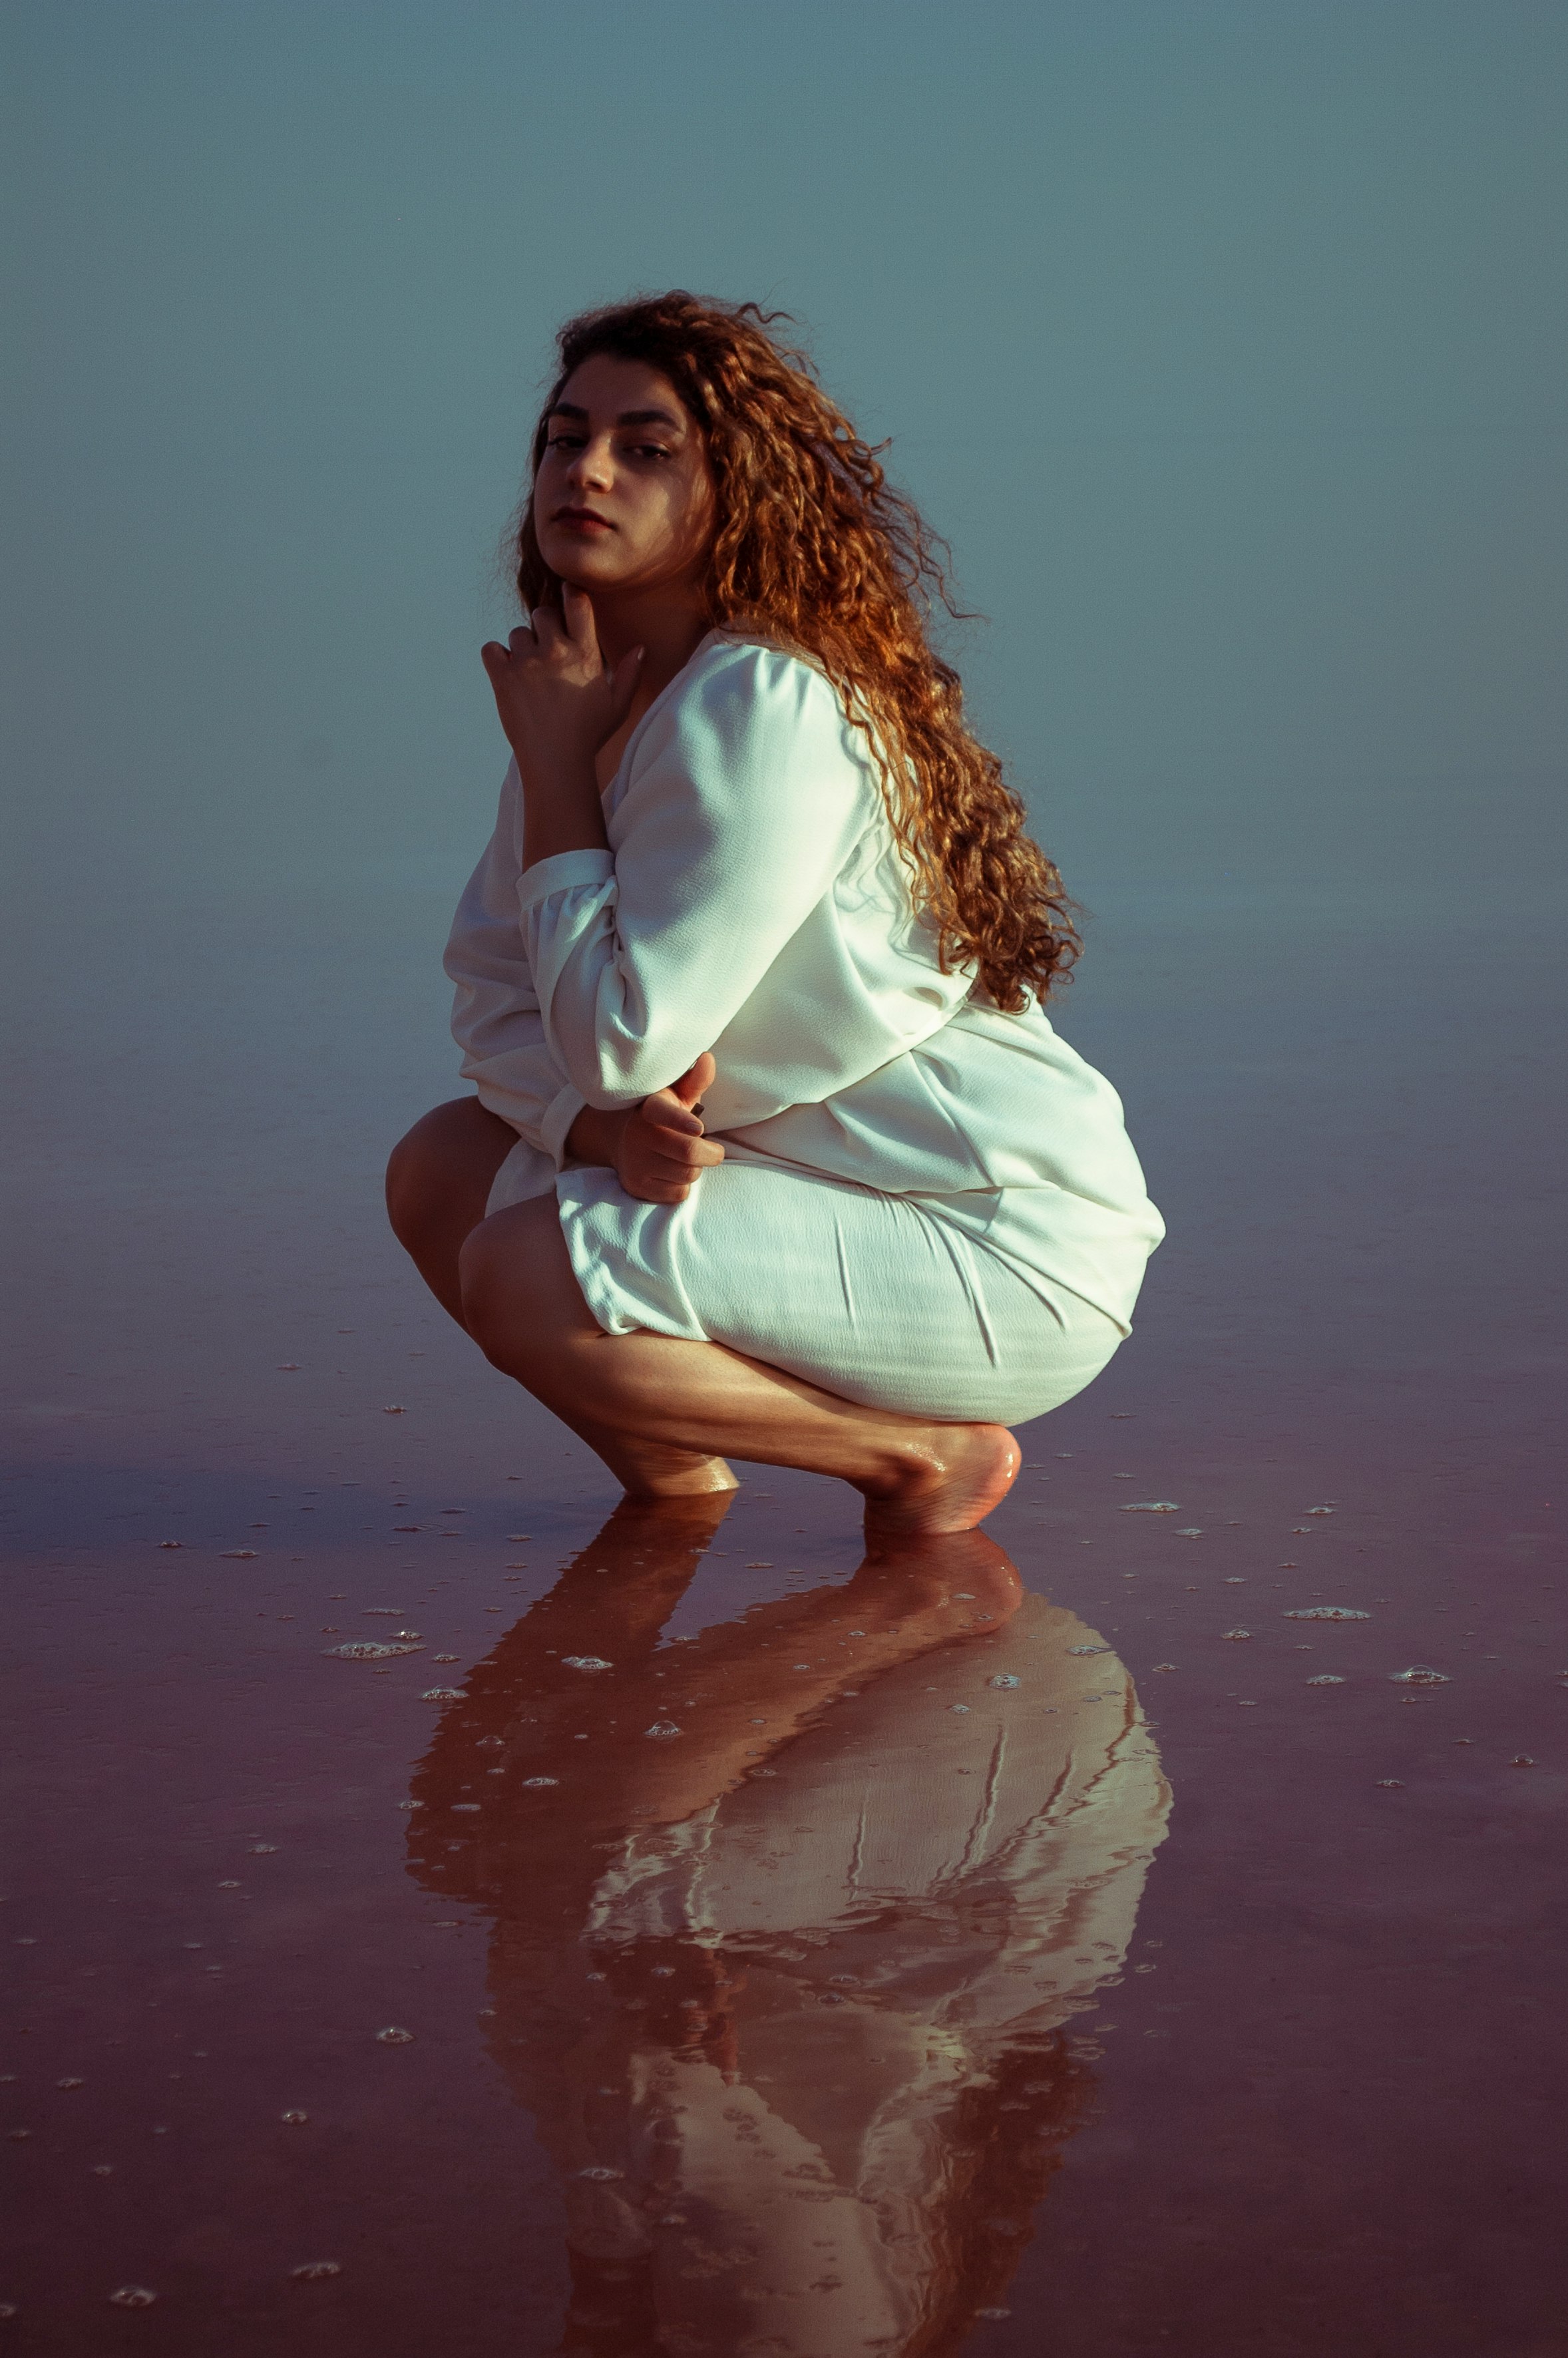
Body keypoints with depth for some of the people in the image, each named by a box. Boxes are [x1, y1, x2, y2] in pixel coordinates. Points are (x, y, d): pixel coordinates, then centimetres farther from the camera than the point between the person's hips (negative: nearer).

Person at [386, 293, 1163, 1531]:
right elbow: (493, 999, 7)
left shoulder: (766, 711, -21)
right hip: (842, 1184, 9)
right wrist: (610, 1129, -15)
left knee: (518, 1279, -23)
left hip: (1012, 1247, -9)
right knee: (442, 1171, 4)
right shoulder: (604, 695, 8)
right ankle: (671, 1467, 12)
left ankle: (921, 1455, -8)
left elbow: (622, 1042, -22)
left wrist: (555, 759, -13)